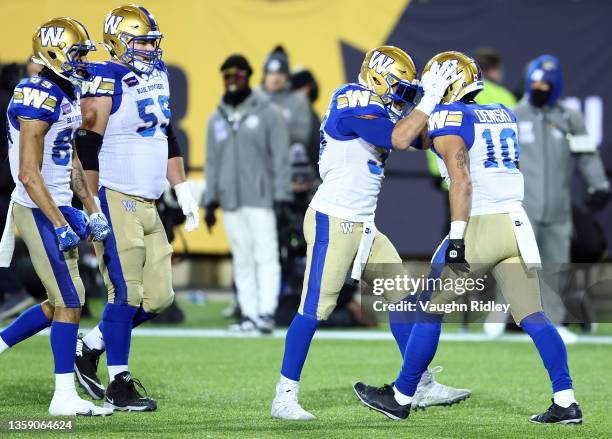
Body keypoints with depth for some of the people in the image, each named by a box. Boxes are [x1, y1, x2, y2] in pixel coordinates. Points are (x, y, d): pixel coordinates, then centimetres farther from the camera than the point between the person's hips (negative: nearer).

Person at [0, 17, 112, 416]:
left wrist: (91, 211, 17)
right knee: (70, 301, -6)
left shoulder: (68, 95, 11)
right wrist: (60, 225, -21)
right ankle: (65, 396, 0)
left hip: (58, 207, 9)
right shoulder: (40, 99, -19)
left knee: (61, 303, 13)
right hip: (39, 210, -9)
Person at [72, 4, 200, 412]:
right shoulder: (107, 81, -12)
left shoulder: (156, 74, 13)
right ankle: (120, 386, 4)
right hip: (116, 202, -8)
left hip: (148, 205, 8)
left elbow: (167, 137, 21)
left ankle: (89, 350, 21)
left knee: (158, 297, 7)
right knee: (127, 294, -5)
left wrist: (183, 191, 17)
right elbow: (88, 148, -13)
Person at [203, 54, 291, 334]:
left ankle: (266, 313, -14)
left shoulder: (267, 113, 1)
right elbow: (212, 162, 18)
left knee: (265, 255, -10)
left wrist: (282, 196, -9)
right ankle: (249, 314, 6)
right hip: (230, 201, 5)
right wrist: (210, 201, 12)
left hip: (260, 198, -5)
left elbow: (281, 157, -2)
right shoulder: (217, 119, 16)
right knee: (242, 259, 5)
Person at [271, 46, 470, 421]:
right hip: (332, 221, -10)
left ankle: (423, 385, 17)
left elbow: (421, 137, 19)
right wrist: (429, 98, -19)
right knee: (316, 308, -8)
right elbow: (399, 139, -26)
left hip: (364, 227, 10)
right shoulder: (353, 104, -15)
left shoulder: (375, 110, 14)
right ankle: (285, 397, -2)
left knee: (403, 297, 10)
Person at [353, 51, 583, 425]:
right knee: (532, 315, 3)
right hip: (516, 223, 6)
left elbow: (461, 179, -17)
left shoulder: (448, 118, -5)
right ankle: (566, 401, -7)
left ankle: (401, 398, 13)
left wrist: (457, 235, -21)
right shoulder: (503, 115, 17)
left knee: (430, 309, 6)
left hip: (479, 226, -6)